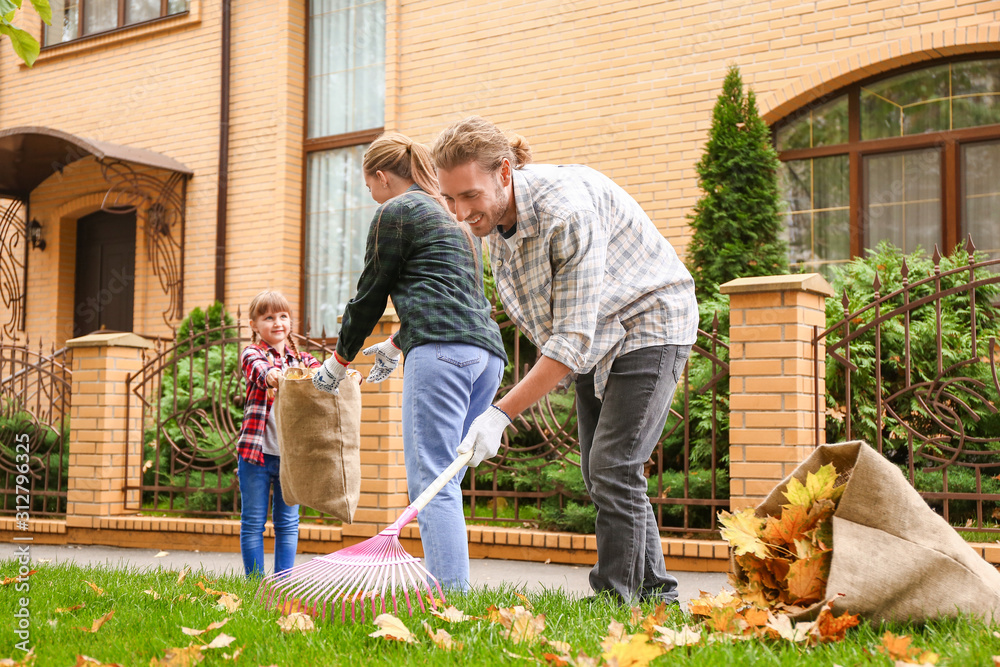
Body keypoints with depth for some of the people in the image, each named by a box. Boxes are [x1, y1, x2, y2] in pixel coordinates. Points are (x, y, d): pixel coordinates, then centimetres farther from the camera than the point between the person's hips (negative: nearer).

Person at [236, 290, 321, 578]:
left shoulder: (301, 358, 14)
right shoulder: (252, 354, 1)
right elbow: (257, 368, -22)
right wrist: (270, 375, -46)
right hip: (257, 451, -3)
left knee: (288, 522, 9)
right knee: (253, 522, 4)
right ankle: (255, 582, 11)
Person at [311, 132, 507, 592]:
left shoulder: (395, 212, 6)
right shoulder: (454, 216, 31)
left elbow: (371, 294, 9)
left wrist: (340, 360, 20)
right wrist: (397, 345, 48)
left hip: (442, 350, -9)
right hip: (488, 351, 9)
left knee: (431, 479, -13)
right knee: (445, 479, 9)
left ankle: (450, 593, -23)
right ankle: (451, 585, 6)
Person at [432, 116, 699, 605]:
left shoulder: (567, 210, -35)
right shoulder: (494, 215, -8)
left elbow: (573, 339, -35)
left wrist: (501, 413, -37)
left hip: (647, 323, -8)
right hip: (594, 340, 9)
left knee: (612, 469, -18)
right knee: (600, 473, 8)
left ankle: (615, 597, -10)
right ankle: (655, 592, 18)